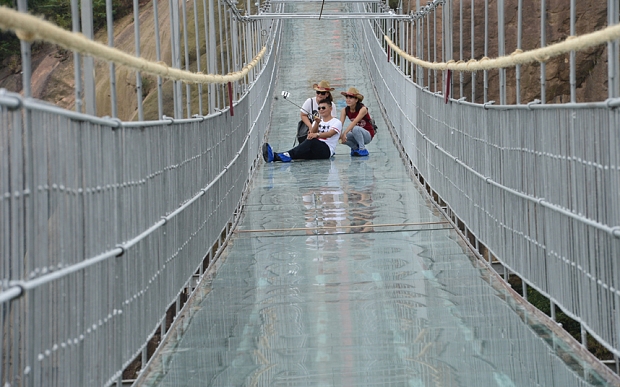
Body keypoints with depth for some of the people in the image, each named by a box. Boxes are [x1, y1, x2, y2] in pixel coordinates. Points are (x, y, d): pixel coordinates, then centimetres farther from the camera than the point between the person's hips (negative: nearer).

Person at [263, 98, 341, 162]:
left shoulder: (337, 122, 6)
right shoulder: (318, 121, 27)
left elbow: (330, 134, -15)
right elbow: (312, 133, 7)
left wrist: (317, 135, -34)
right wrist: (317, 123, -11)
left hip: (327, 150, -4)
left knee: (311, 141, -35)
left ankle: (287, 155, -52)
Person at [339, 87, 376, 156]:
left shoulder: (362, 109, -22)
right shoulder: (345, 110, -6)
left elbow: (354, 122, -35)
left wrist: (344, 133, -46)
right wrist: (340, 135, -36)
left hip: (368, 135, -5)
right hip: (357, 134, 5)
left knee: (355, 128, -36)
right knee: (342, 137, -24)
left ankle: (363, 150, -19)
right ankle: (355, 148, 4)